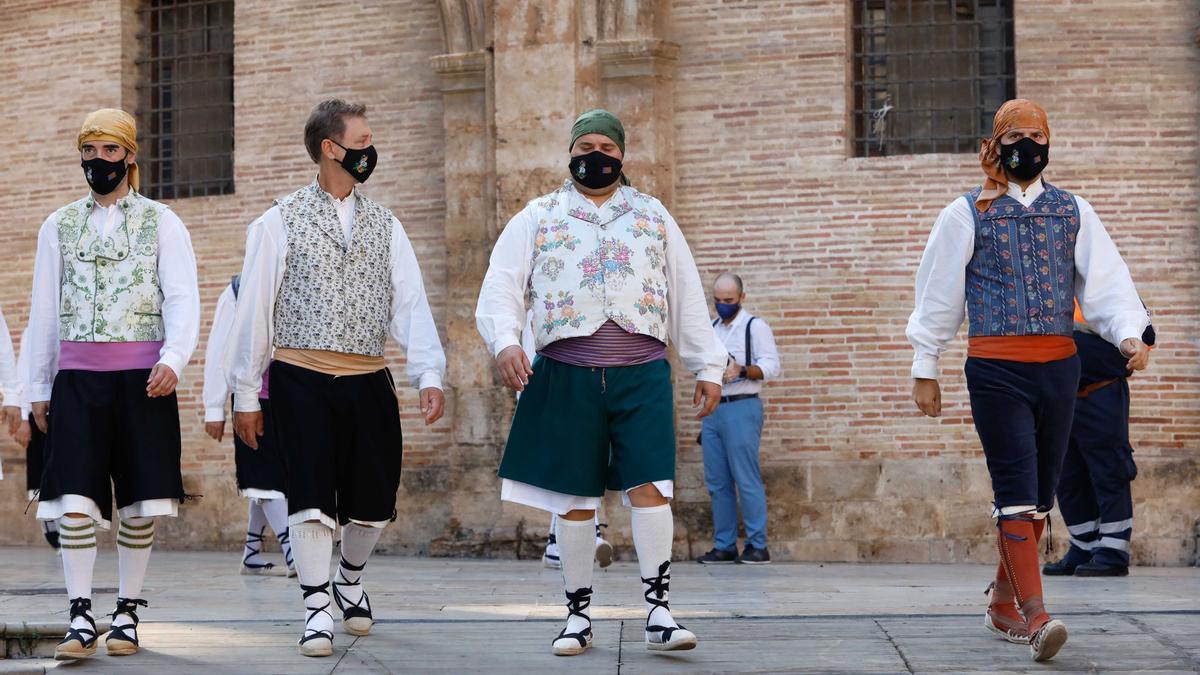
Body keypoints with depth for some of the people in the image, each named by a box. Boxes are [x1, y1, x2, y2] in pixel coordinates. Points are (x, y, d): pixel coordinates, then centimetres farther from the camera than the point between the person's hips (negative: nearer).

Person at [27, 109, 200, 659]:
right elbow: (43, 311, 16)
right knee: (74, 497, -9)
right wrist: (38, 389, 14)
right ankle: (80, 618, -6)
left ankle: (127, 615, 10)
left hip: (142, 379, -1)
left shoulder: (161, 222, 6)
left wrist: (173, 359, -19)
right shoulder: (58, 227, 13)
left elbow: (183, 299, -2)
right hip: (77, 376, 1)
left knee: (138, 502, 1)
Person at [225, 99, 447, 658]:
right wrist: (245, 394, 1)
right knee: (311, 496, -7)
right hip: (301, 379, -3)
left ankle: (350, 579, 35)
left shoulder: (384, 225, 11)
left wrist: (428, 374, -12)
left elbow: (410, 302, 2)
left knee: (373, 501, 7)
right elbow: (254, 307, 2)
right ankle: (317, 608, 5)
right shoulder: (281, 222, 1)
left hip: (368, 381, 3)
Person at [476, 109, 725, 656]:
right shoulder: (536, 218, 10)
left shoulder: (653, 217, 15)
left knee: (649, 486, -11)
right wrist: (505, 343, -17)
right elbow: (500, 289, 1)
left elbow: (687, 297, 15)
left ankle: (659, 612, -7)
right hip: (566, 376, 0)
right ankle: (578, 615, 13)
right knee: (574, 499, 3)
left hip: (642, 374, 0)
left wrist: (708, 368, 10)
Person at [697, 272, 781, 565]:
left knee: (746, 480, -9)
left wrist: (742, 371, -23)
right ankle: (724, 546, 8)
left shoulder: (755, 326, -1)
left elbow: (771, 366, -9)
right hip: (713, 409, 7)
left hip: (741, 408, -7)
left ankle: (757, 546, -7)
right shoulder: (711, 329, 19)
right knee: (717, 482, 5)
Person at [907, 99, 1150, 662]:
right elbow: (937, 296, 5)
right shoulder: (967, 214, 3)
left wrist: (1129, 334, -16)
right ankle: (1036, 618, -20)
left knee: (1041, 492, 10)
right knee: (1017, 489, -12)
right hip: (995, 367, -4)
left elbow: (1106, 279, 1)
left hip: (1058, 365, 4)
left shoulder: (1073, 212, 11)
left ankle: (1003, 605, 25)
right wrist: (925, 369, 4)